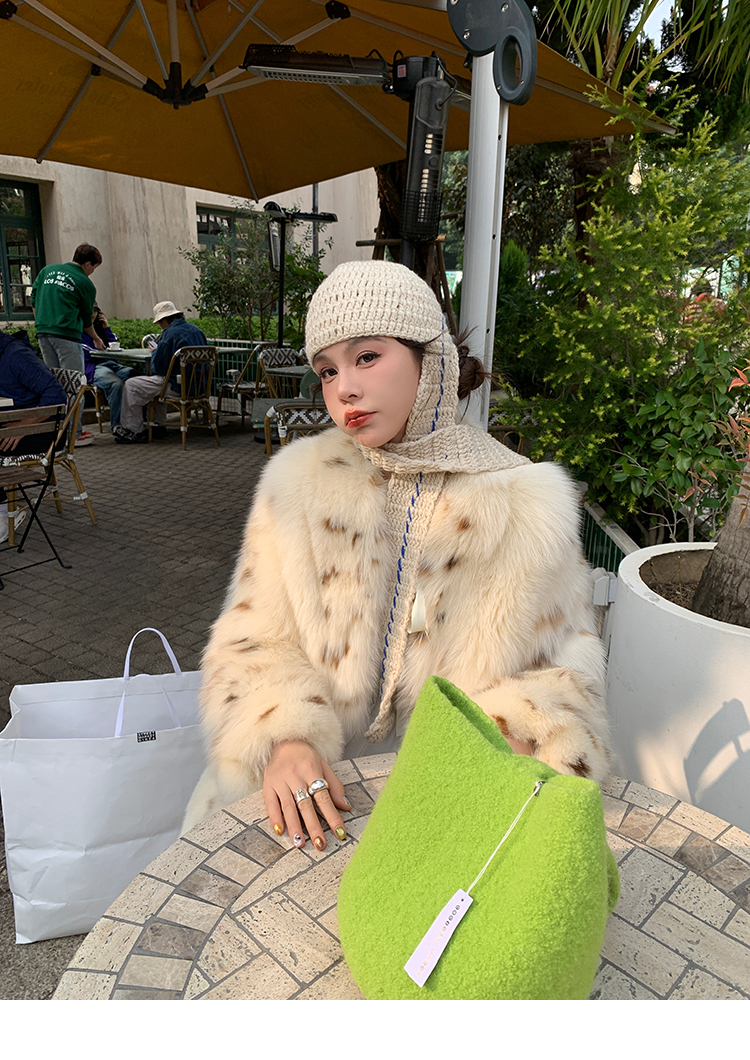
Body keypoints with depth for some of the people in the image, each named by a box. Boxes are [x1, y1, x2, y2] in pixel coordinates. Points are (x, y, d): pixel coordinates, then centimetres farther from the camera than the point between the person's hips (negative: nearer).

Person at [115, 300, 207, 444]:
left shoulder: (169, 333, -15)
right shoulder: (196, 330, 11)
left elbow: (158, 367, -14)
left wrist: (155, 352, 9)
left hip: (179, 387, -9)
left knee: (131, 387, 2)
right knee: (157, 381, 36)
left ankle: (135, 431, 7)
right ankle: (161, 425, 34)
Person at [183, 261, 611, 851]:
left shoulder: (527, 505, -6)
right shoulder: (298, 485, -3)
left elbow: (566, 662, 1)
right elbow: (252, 642, -1)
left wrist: (513, 739, -19)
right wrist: (284, 739, -20)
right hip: (321, 782, 1)